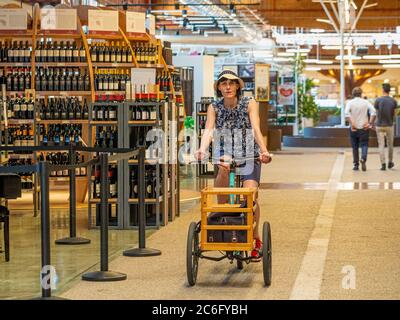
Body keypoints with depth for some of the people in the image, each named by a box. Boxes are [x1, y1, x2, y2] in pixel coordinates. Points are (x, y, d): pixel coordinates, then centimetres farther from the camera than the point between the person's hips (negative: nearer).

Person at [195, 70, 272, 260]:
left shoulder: (249, 104, -6)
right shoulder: (214, 107, -1)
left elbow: (256, 129, -18)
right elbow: (208, 130, -16)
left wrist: (264, 151, -35)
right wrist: (202, 149, -37)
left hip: (249, 156, -1)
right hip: (225, 154, 1)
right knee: (223, 167, -35)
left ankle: (256, 239, 3)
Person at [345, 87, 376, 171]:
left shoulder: (350, 103, -2)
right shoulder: (366, 102, 1)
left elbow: (346, 114, -18)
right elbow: (373, 112, -12)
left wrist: (352, 124, -15)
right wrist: (370, 123, -8)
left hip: (354, 129, 0)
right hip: (364, 128, 0)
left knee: (355, 147, 11)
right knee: (364, 145, 4)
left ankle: (356, 164, 15)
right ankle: (363, 159, -23)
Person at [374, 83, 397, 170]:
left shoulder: (378, 100, -9)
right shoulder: (393, 101, -4)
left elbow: (376, 113, 1)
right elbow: (394, 114, 3)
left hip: (380, 125, -1)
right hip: (389, 125, 1)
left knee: (381, 145, 1)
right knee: (390, 144, 17)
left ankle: (383, 164, -5)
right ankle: (390, 162, 28)